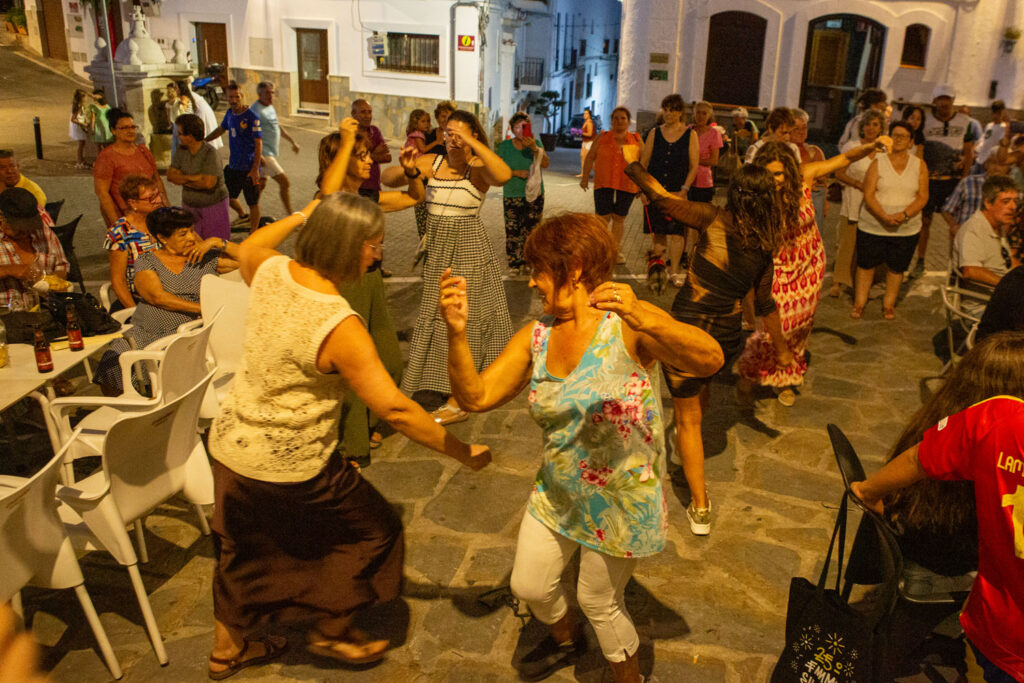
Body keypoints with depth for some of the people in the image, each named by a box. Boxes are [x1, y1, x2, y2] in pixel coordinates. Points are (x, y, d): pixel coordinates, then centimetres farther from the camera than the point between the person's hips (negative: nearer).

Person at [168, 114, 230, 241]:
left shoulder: (210, 153, -17)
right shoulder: (182, 150, 2)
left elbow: (208, 183, -26)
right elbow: (170, 175, -1)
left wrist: (184, 180, -10)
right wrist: (193, 178, -18)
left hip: (213, 206, -6)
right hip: (189, 205, 6)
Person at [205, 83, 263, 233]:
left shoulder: (252, 117, -15)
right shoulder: (229, 113, 6)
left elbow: (258, 143, -17)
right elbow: (221, 129, 25)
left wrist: (255, 169, -21)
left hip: (249, 168, -8)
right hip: (233, 166, 8)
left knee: (253, 202, 2)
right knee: (225, 194, 20)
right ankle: (242, 216, 45)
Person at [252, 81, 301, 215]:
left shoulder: (270, 107, 14)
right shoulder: (256, 111, -16)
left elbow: (278, 126, 28)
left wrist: (293, 141, 28)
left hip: (270, 153, 10)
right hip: (264, 154, -10)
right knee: (285, 182, -9)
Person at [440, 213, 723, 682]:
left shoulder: (628, 324, -23)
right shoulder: (537, 336, -5)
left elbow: (710, 360, -36)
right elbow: (475, 396, -8)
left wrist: (644, 319, -53)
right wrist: (457, 333, -24)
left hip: (620, 500, -6)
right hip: (557, 495, 6)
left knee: (599, 602, 14)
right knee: (528, 586, 22)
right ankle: (565, 640, 57)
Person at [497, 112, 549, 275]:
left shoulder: (535, 143, 3)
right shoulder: (505, 146, 3)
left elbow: (545, 164, -11)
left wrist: (535, 148, -27)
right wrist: (515, 172, -14)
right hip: (511, 195, 0)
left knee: (531, 230, -1)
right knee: (512, 231, -6)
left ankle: (529, 262, 12)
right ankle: (514, 264, 5)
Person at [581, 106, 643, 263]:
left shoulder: (636, 139, 8)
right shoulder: (602, 138, 7)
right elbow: (590, 157, 10)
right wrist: (585, 177, 3)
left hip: (626, 185, 1)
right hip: (604, 185, -1)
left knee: (619, 218, 7)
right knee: (603, 217, -4)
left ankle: (616, 250, 17)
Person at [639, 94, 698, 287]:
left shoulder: (690, 134, 2)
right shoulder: (655, 133, 8)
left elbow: (694, 166, 0)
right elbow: (643, 162, 8)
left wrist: (684, 189, -10)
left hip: (677, 191, -2)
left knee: (676, 231, -7)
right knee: (657, 231, 7)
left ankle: (675, 271, -3)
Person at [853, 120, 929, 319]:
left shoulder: (919, 165, 3)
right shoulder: (878, 163, -2)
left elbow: (922, 197, -2)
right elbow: (869, 195, -9)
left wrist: (903, 215, -20)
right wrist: (884, 216, -23)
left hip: (907, 228, 1)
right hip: (873, 226, -1)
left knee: (896, 267, 9)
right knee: (866, 265, 6)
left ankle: (889, 305, 24)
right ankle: (859, 303, 19)